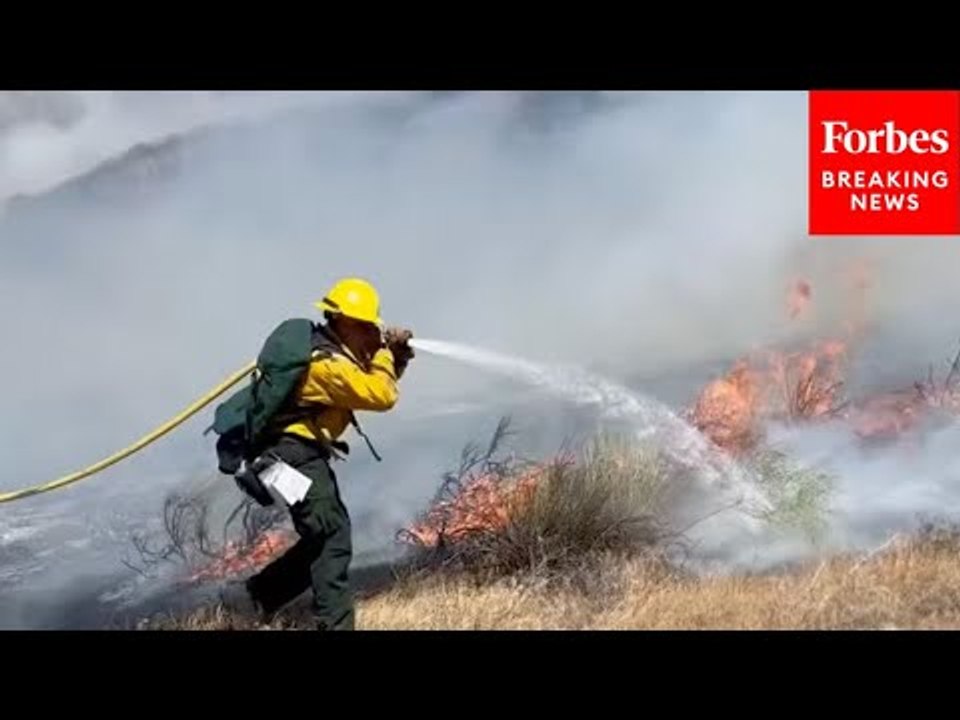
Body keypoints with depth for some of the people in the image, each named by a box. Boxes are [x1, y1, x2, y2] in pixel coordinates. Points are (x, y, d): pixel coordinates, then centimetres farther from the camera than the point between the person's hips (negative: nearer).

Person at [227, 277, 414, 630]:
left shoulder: (339, 351, 13)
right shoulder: (327, 362, -19)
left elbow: (380, 383, 19)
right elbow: (382, 396, -23)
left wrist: (397, 353, 2)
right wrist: (383, 351, -10)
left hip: (302, 452, 11)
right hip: (297, 452, -11)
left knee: (326, 534, 17)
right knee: (333, 539, -15)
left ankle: (265, 590, 24)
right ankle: (336, 623, -17)